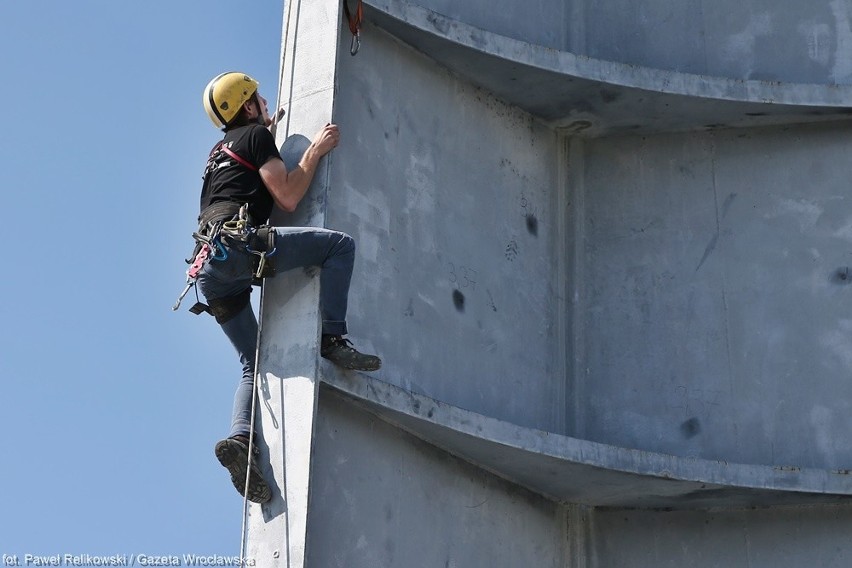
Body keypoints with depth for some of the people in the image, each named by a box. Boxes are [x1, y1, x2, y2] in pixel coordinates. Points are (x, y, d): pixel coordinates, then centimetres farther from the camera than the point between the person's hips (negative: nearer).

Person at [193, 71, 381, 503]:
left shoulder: (221, 151, 33)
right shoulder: (256, 136, 8)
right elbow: (288, 197, -1)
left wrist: (272, 131, 54)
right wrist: (315, 150, 9)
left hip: (210, 269, 9)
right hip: (237, 245, -9)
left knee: (253, 363, 8)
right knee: (339, 244, -9)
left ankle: (240, 437, -14)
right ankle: (333, 337, -18)